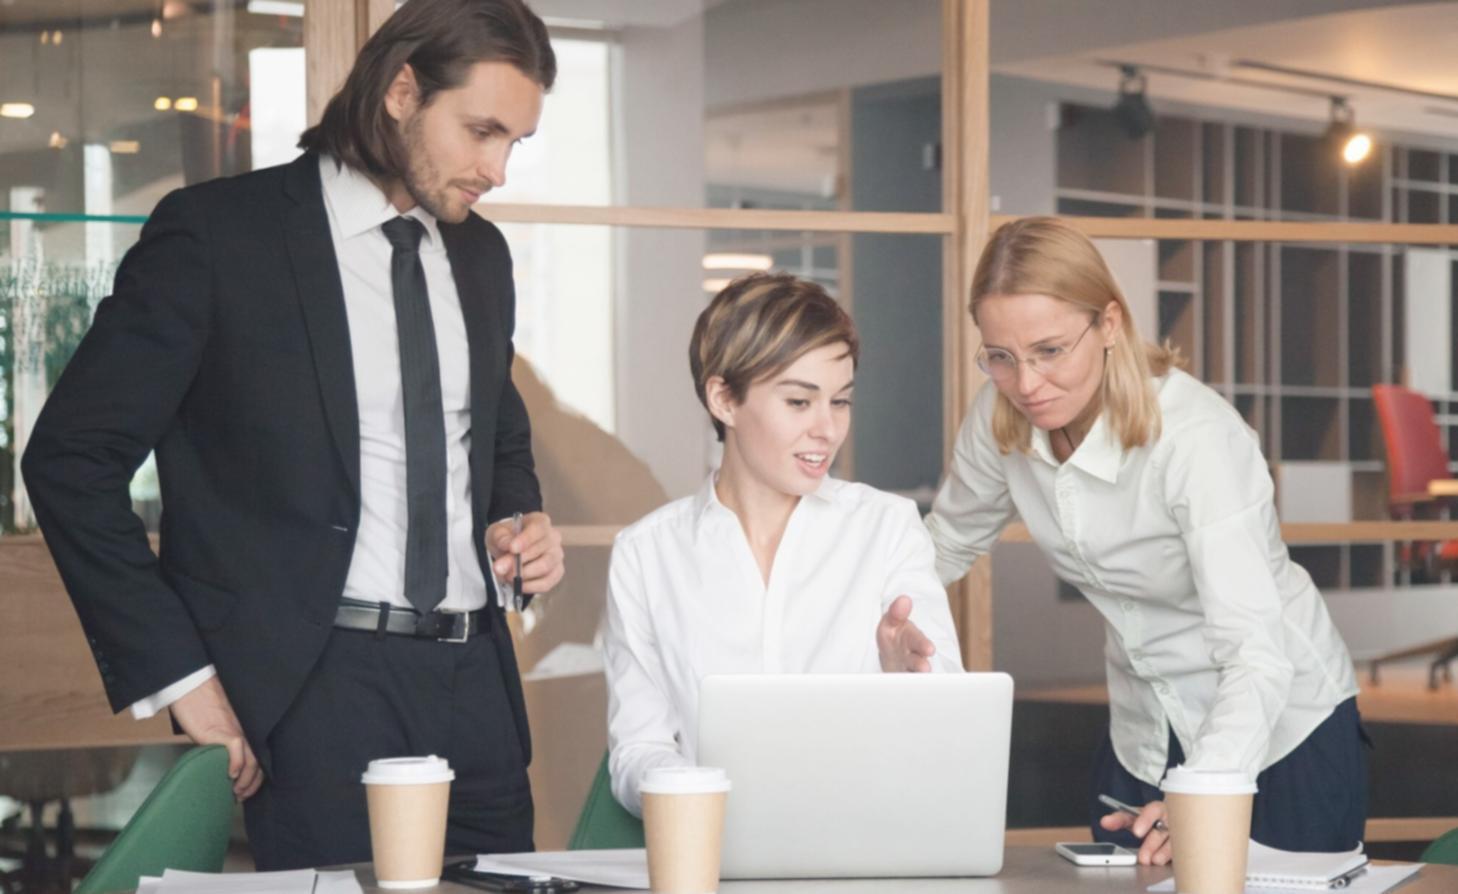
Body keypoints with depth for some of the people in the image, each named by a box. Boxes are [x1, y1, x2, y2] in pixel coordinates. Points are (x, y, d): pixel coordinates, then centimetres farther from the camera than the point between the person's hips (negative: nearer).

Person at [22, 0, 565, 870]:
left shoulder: (482, 256, 14)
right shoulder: (216, 233, -6)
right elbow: (70, 458, -7)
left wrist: (522, 520, 6)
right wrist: (175, 675, -11)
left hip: (475, 674, 6)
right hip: (318, 678, -6)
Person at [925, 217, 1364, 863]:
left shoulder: (1196, 438, -30)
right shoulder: (1001, 418, -12)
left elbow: (1256, 650, -37)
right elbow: (947, 543, 8)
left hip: (1282, 730, -5)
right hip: (1141, 735, 5)